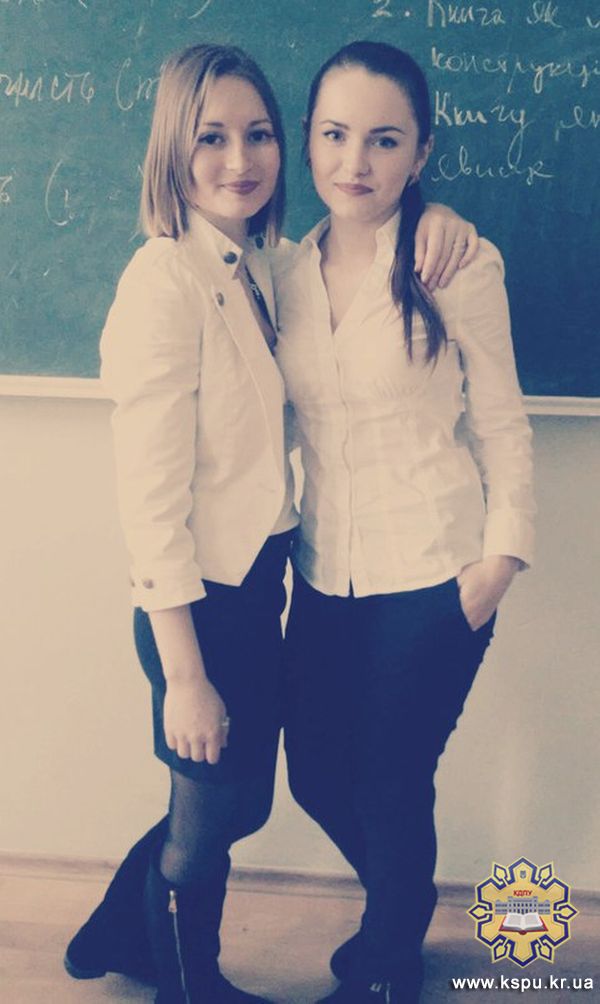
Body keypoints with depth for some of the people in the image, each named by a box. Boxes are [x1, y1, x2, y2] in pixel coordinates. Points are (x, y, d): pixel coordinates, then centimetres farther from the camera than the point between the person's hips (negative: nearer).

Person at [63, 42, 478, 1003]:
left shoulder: (260, 267, 5)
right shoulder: (165, 281, -19)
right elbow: (149, 493, -21)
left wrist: (431, 216, -1)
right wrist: (184, 675, -19)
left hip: (259, 584, 8)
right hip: (202, 603, -8)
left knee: (236, 804, 24)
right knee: (208, 821, 13)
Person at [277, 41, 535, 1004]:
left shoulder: (459, 263, -10)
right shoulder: (290, 273, 3)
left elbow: (502, 424, -5)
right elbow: (295, 426, 9)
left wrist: (499, 559, -10)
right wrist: (290, 545, 6)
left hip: (431, 581, -5)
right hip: (325, 580, 5)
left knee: (391, 784, 6)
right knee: (318, 778, 16)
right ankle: (404, 908, 48)